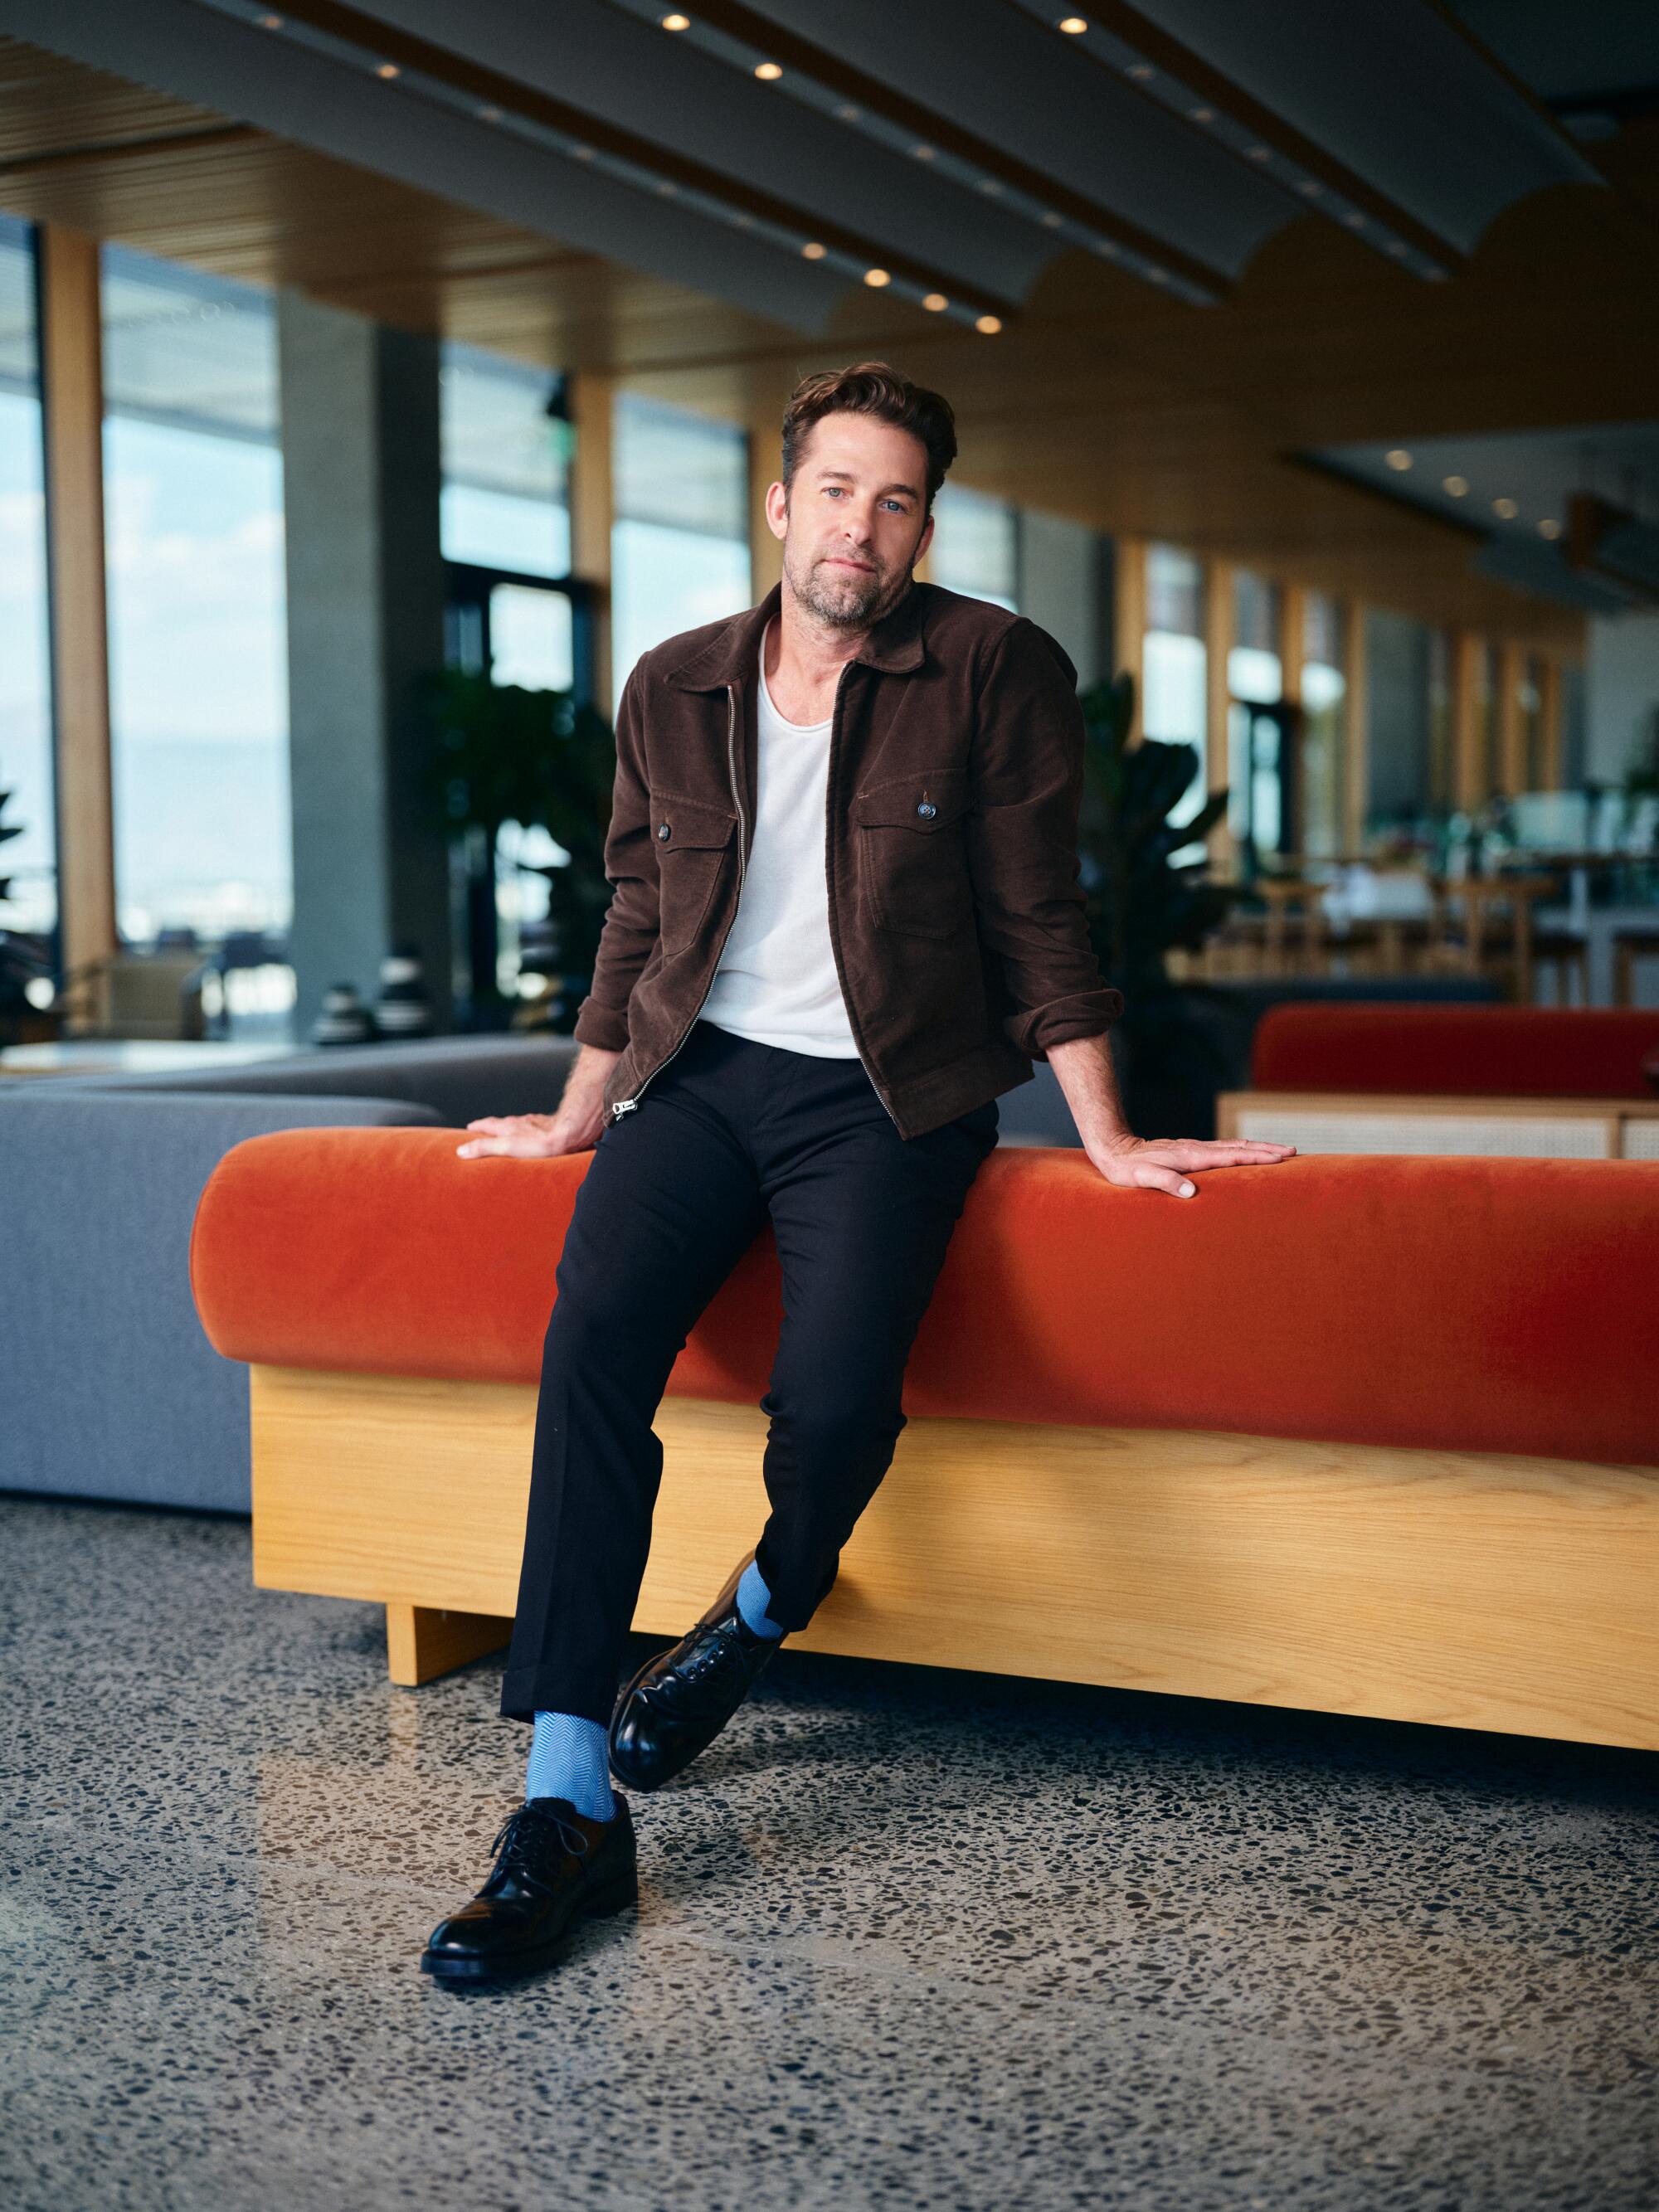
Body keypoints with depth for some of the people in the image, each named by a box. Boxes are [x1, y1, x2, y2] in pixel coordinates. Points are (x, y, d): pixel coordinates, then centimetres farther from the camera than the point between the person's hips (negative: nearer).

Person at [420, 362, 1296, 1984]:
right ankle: (567, 1804, -23)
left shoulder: (995, 671, -1)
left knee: (835, 1397, -27)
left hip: (884, 1094, -3)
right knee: (592, 1332, -25)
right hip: (700, 1073, 3)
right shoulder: (673, 688, 8)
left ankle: (763, 1608, 11)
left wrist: (1106, 1138, -2)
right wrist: (577, 1115, 21)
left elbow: (1033, 918, 0)